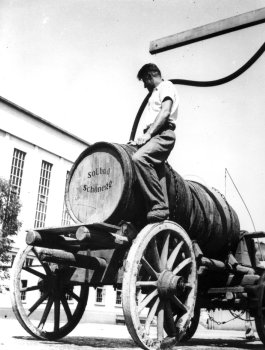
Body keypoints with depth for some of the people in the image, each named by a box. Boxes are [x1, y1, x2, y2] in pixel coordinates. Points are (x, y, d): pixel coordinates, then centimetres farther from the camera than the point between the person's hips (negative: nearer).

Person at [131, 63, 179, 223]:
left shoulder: (166, 87, 6)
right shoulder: (155, 92, 34)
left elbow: (165, 112, -11)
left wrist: (148, 133, -20)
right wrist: (144, 136, 11)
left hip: (162, 135, -10)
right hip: (152, 136, 10)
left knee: (139, 158, -34)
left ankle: (159, 207, -36)